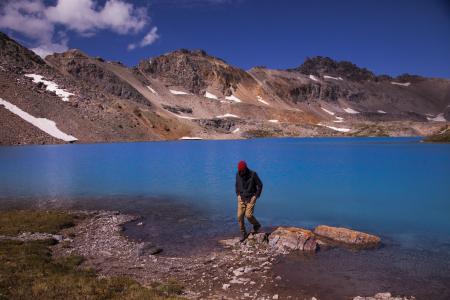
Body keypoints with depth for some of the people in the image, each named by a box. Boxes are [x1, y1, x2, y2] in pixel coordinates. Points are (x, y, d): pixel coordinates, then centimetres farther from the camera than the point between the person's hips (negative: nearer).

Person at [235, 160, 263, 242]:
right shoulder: (238, 174, -2)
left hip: (251, 198, -4)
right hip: (241, 198, 4)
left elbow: (260, 185, -5)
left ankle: (256, 225, 17)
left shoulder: (253, 174, -14)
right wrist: (238, 194, 4)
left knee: (248, 215, -14)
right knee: (240, 216, -3)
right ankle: (243, 233, 14)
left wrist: (256, 196, -10)